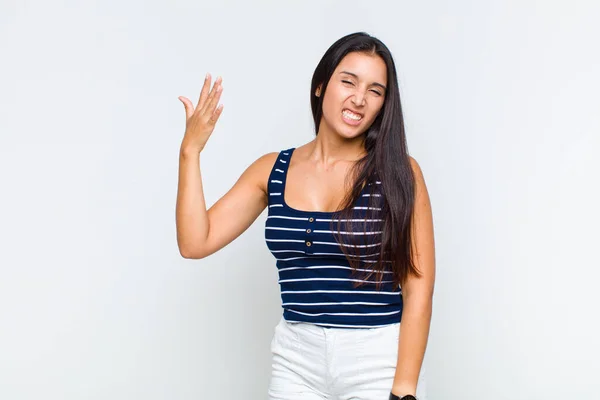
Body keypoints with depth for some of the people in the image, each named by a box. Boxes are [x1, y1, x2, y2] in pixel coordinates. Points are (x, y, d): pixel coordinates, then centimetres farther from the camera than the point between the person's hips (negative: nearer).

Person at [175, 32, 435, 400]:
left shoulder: (398, 172, -6)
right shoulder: (273, 170, 4)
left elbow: (418, 289, -8)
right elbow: (195, 243, -1)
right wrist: (191, 151, -6)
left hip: (381, 359, -3)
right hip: (297, 360, 3)